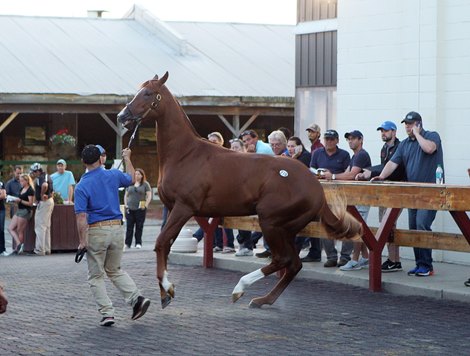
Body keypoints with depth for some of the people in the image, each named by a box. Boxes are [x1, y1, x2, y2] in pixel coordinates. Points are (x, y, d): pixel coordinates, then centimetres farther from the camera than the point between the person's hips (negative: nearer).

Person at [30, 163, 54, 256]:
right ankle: (47, 249, 20)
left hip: (43, 203, -10)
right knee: (46, 227, 15)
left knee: (40, 227, -6)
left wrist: (42, 195, -26)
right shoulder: (47, 176, 14)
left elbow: (44, 185, -40)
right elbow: (52, 191, 25)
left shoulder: (40, 178, -18)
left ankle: (39, 250, -6)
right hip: (50, 201, 10)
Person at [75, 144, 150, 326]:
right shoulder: (113, 175, 1)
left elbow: (81, 217, -15)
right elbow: (131, 178, 24)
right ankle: (136, 297, 2)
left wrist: (82, 241, -12)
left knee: (96, 276, 9)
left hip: (96, 232, -4)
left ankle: (107, 313, 3)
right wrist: (127, 158, 38)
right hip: (117, 229, 4)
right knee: (115, 270, 21)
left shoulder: (82, 186, -10)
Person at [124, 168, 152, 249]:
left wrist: (146, 205, -8)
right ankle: (127, 243, 1)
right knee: (129, 226, 0)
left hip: (140, 209, -2)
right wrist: (125, 204, 7)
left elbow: (149, 196, 1)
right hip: (130, 209, 3)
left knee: (139, 227, 0)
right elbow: (126, 195, 20)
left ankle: (138, 243, 6)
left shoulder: (145, 184, 4)